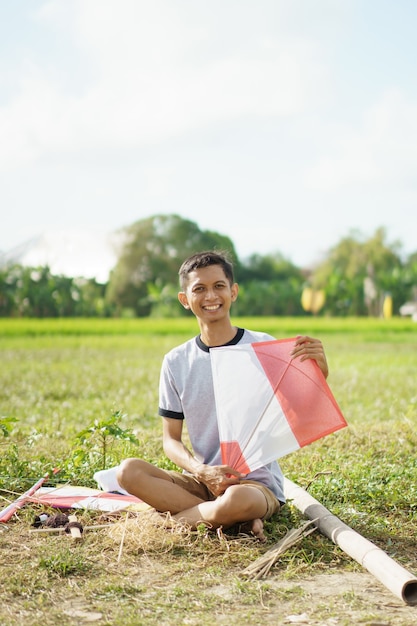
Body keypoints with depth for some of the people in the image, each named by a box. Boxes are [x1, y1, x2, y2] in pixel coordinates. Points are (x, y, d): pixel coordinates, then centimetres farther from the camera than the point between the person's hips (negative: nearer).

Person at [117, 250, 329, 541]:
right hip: (203, 481, 4)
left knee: (236, 500, -39)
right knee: (129, 471, -22)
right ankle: (242, 520, -19)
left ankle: (175, 518, -8)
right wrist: (202, 471, -14)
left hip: (258, 482, -4)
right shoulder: (176, 362, 5)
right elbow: (171, 438, 7)